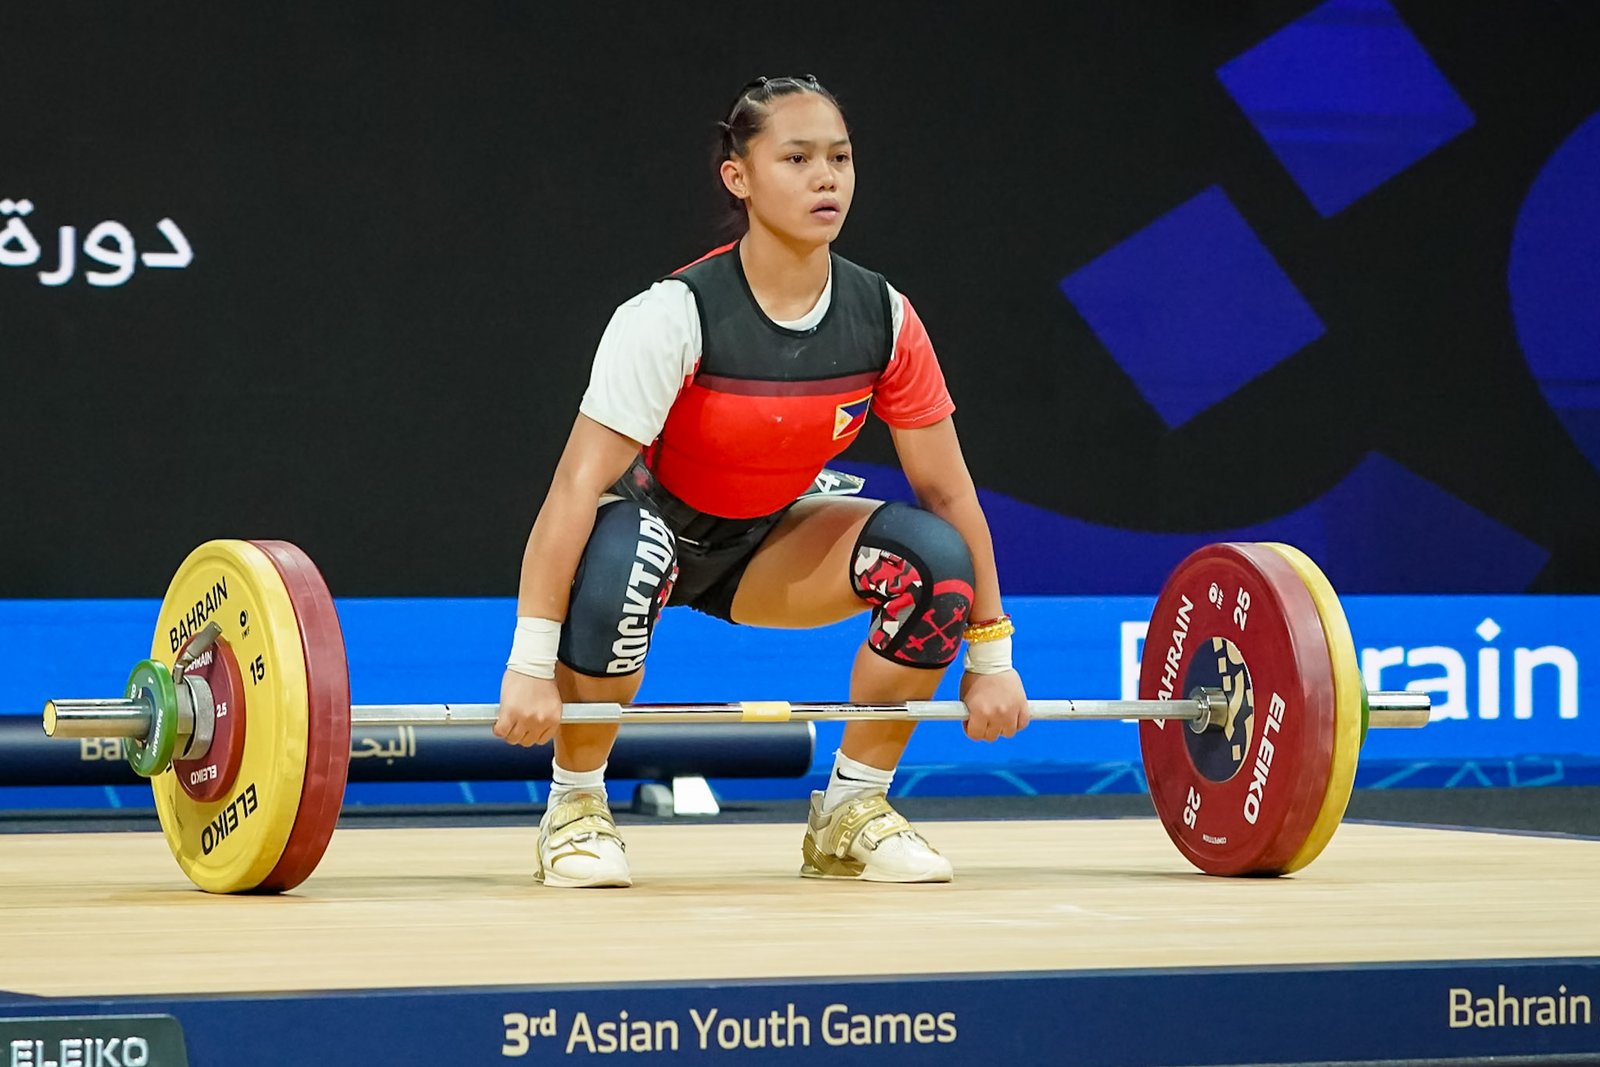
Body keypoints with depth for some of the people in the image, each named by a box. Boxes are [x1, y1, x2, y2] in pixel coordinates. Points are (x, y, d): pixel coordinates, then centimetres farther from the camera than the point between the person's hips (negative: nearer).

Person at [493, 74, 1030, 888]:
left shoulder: (883, 320, -16)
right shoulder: (676, 316, -29)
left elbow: (947, 491, -7)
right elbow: (577, 487, -33)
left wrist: (990, 653, -7)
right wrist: (531, 666, -38)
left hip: (764, 546, 4)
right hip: (658, 523, -4)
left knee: (937, 558, -22)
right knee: (620, 564, -40)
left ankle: (849, 809, -4)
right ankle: (575, 806, -16)